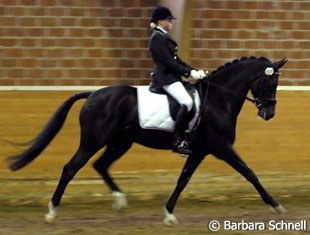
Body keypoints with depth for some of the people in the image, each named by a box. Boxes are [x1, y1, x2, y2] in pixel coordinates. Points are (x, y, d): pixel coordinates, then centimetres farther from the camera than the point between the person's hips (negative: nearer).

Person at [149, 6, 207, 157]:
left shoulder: (164, 37, 19)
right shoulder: (157, 38, -12)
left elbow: (176, 60, 19)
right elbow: (168, 62, -19)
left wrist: (194, 71, 8)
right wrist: (189, 73, -17)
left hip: (171, 76, 11)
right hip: (165, 77, -11)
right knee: (187, 102, -28)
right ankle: (178, 141, -30)